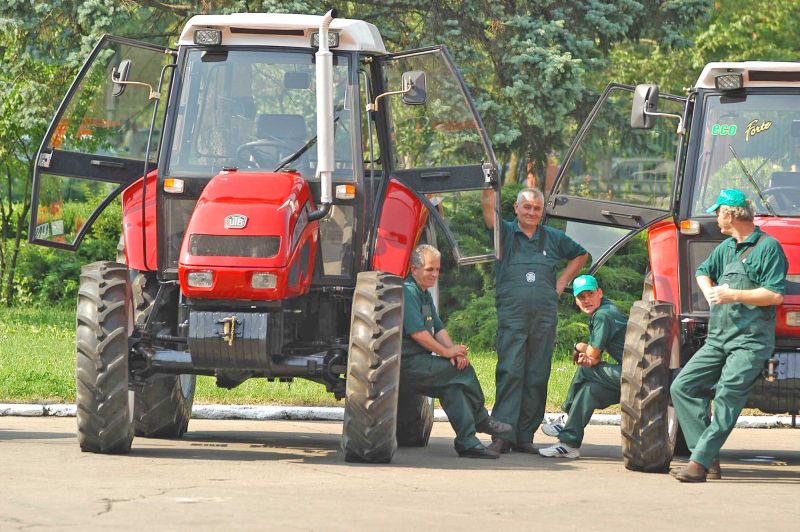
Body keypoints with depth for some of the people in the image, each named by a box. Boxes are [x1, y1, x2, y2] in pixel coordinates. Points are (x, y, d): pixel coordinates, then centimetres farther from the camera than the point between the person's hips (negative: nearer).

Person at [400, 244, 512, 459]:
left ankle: (467, 442, -16)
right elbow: (416, 332, -20)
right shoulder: (407, 292, -12)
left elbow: (439, 329, 15)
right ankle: (481, 420, -2)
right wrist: (447, 352, -13)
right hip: (408, 364, -10)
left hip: (420, 363, 10)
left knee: (452, 386, -12)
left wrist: (453, 350, -5)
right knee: (463, 371, -15)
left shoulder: (425, 295, 21)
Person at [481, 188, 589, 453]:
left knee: (537, 377, 2)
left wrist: (561, 283, 18)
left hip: (545, 315, 3)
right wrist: (488, 189, -27)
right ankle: (503, 434, -16)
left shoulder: (553, 238, 15)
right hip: (511, 314, -3)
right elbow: (489, 211, -11)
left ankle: (525, 436, 6)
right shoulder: (506, 232, 7)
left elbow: (580, 255, 29)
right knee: (509, 373, -12)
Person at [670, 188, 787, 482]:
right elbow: (703, 272, 36)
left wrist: (733, 295, -16)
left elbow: (776, 295, -16)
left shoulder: (768, 247, -8)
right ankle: (709, 459, -5)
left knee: (726, 400, -16)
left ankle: (699, 463, -20)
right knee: (683, 386, -1)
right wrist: (711, 294, 15)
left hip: (750, 341, -9)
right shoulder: (726, 247, 18)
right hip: (719, 337, 9)